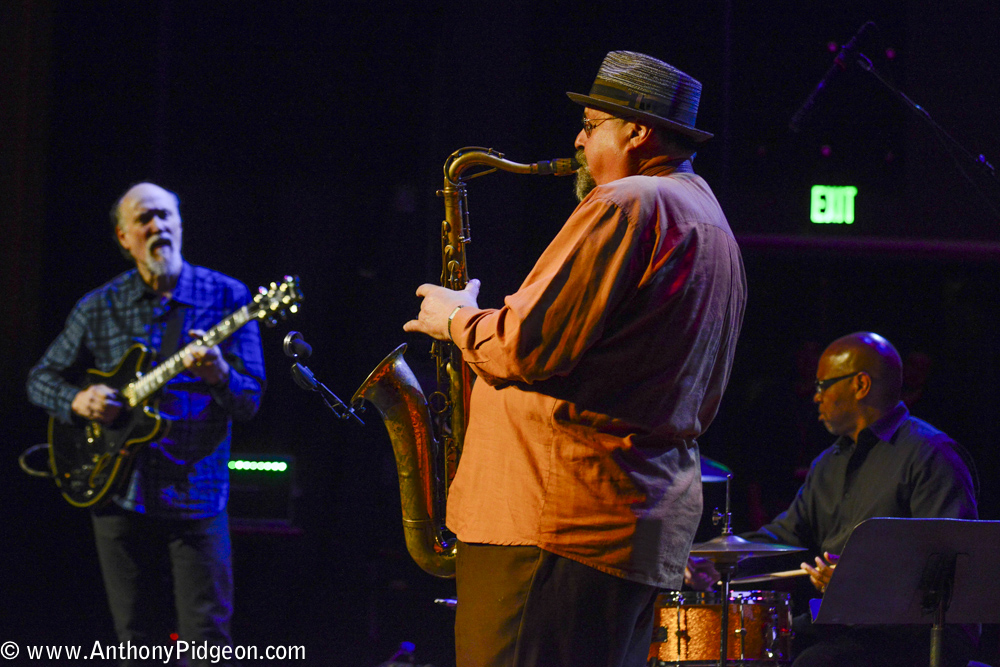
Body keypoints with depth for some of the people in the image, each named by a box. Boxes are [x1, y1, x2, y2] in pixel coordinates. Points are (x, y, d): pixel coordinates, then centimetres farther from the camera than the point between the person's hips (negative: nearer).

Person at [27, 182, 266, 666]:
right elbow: (42, 377, 14)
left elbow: (250, 400, -2)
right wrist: (77, 401, -8)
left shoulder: (225, 296, 1)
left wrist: (218, 376, -25)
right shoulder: (99, 307, 7)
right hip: (120, 495, 2)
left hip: (195, 494, -2)